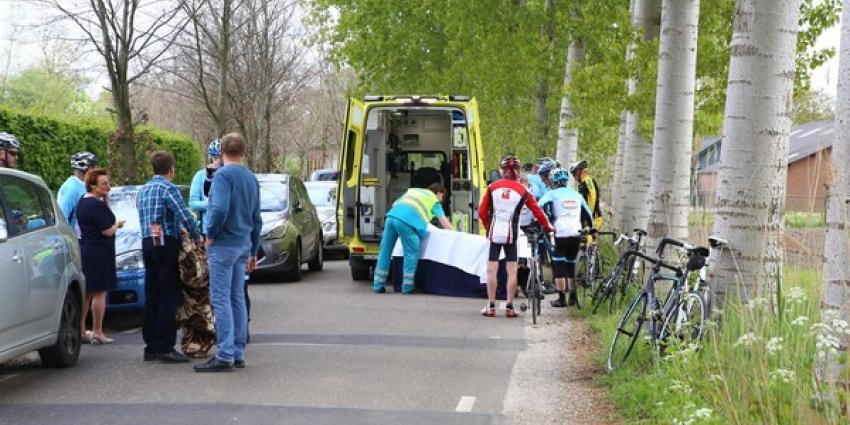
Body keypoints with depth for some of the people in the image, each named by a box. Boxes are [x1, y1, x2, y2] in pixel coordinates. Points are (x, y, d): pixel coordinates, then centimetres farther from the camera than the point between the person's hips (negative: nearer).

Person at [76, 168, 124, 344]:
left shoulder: (82, 201, 11)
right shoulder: (96, 205, -18)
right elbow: (108, 231, -18)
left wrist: (105, 199, 9)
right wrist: (117, 225, 0)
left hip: (84, 250, 9)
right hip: (98, 252, -9)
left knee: (85, 293, 13)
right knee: (99, 292, -2)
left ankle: (80, 331, 16)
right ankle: (97, 332, 0)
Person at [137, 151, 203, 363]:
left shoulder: (143, 191, 17)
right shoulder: (169, 189, -9)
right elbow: (184, 215, -18)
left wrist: (178, 229, 25)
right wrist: (198, 235, -4)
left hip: (147, 243, 8)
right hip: (166, 244, -8)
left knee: (152, 296, 9)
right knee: (169, 296, -7)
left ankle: (151, 346, 10)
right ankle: (165, 347, -11)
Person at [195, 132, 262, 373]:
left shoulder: (223, 175, -11)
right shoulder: (252, 178, 12)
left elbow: (220, 209, -25)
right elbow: (257, 219, 17)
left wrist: (210, 234, -10)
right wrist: (253, 252, 23)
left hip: (224, 244, -8)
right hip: (243, 244, 8)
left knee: (221, 300, -6)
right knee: (238, 299, 11)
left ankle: (225, 357, -8)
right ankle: (238, 354, 14)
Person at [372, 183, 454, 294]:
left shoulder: (412, 190, 35)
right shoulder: (434, 200, 19)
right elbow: (444, 221, 17)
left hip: (391, 215, 6)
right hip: (406, 221, -6)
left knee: (385, 252, 10)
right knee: (411, 253, 3)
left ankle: (378, 286, 13)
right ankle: (407, 287, 0)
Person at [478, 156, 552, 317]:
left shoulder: (492, 187, 0)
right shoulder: (522, 190, -1)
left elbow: (482, 212, 1)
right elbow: (537, 212, 2)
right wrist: (547, 227, 19)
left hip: (494, 233, 0)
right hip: (511, 234, 0)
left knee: (492, 269, 4)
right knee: (512, 270, 7)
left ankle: (491, 307, 4)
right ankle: (509, 307, 6)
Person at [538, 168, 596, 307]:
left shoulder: (552, 194, 2)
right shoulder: (576, 194, 17)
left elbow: (540, 207, -11)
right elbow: (587, 213, 25)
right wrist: (591, 228, 36)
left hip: (561, 233, -5)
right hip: (576, 233, 5)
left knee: (558, 265, 1)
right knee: (571, 264, 16)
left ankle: (561, 298, -4)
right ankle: (573, 297, 16)